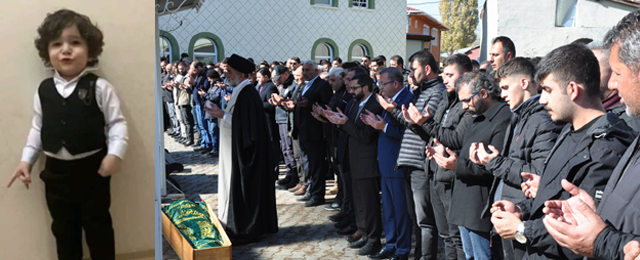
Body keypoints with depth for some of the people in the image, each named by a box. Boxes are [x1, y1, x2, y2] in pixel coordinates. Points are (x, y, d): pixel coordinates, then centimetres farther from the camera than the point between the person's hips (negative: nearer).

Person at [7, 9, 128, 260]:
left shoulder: (99, 87, -10)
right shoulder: (43, 90, 3)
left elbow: (117, 122, -9)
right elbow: (37, 128, 12)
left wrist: (115, 153, -22)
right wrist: (26, 159, 8)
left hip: (92, 169, -4)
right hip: (56, 171, 4)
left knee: (98, 227, 9)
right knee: (63, 229, 18)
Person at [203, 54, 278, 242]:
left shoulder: (247, 94, -20)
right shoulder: (240, 91, 12)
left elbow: (245, 124, -24)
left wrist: (222, 115, -19)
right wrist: (221, 112, 8)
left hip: (242, 152, -10)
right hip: (236, 150, 10)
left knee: (243, 188, -1)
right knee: (238, 187, 15)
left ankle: (245, 230, 10)